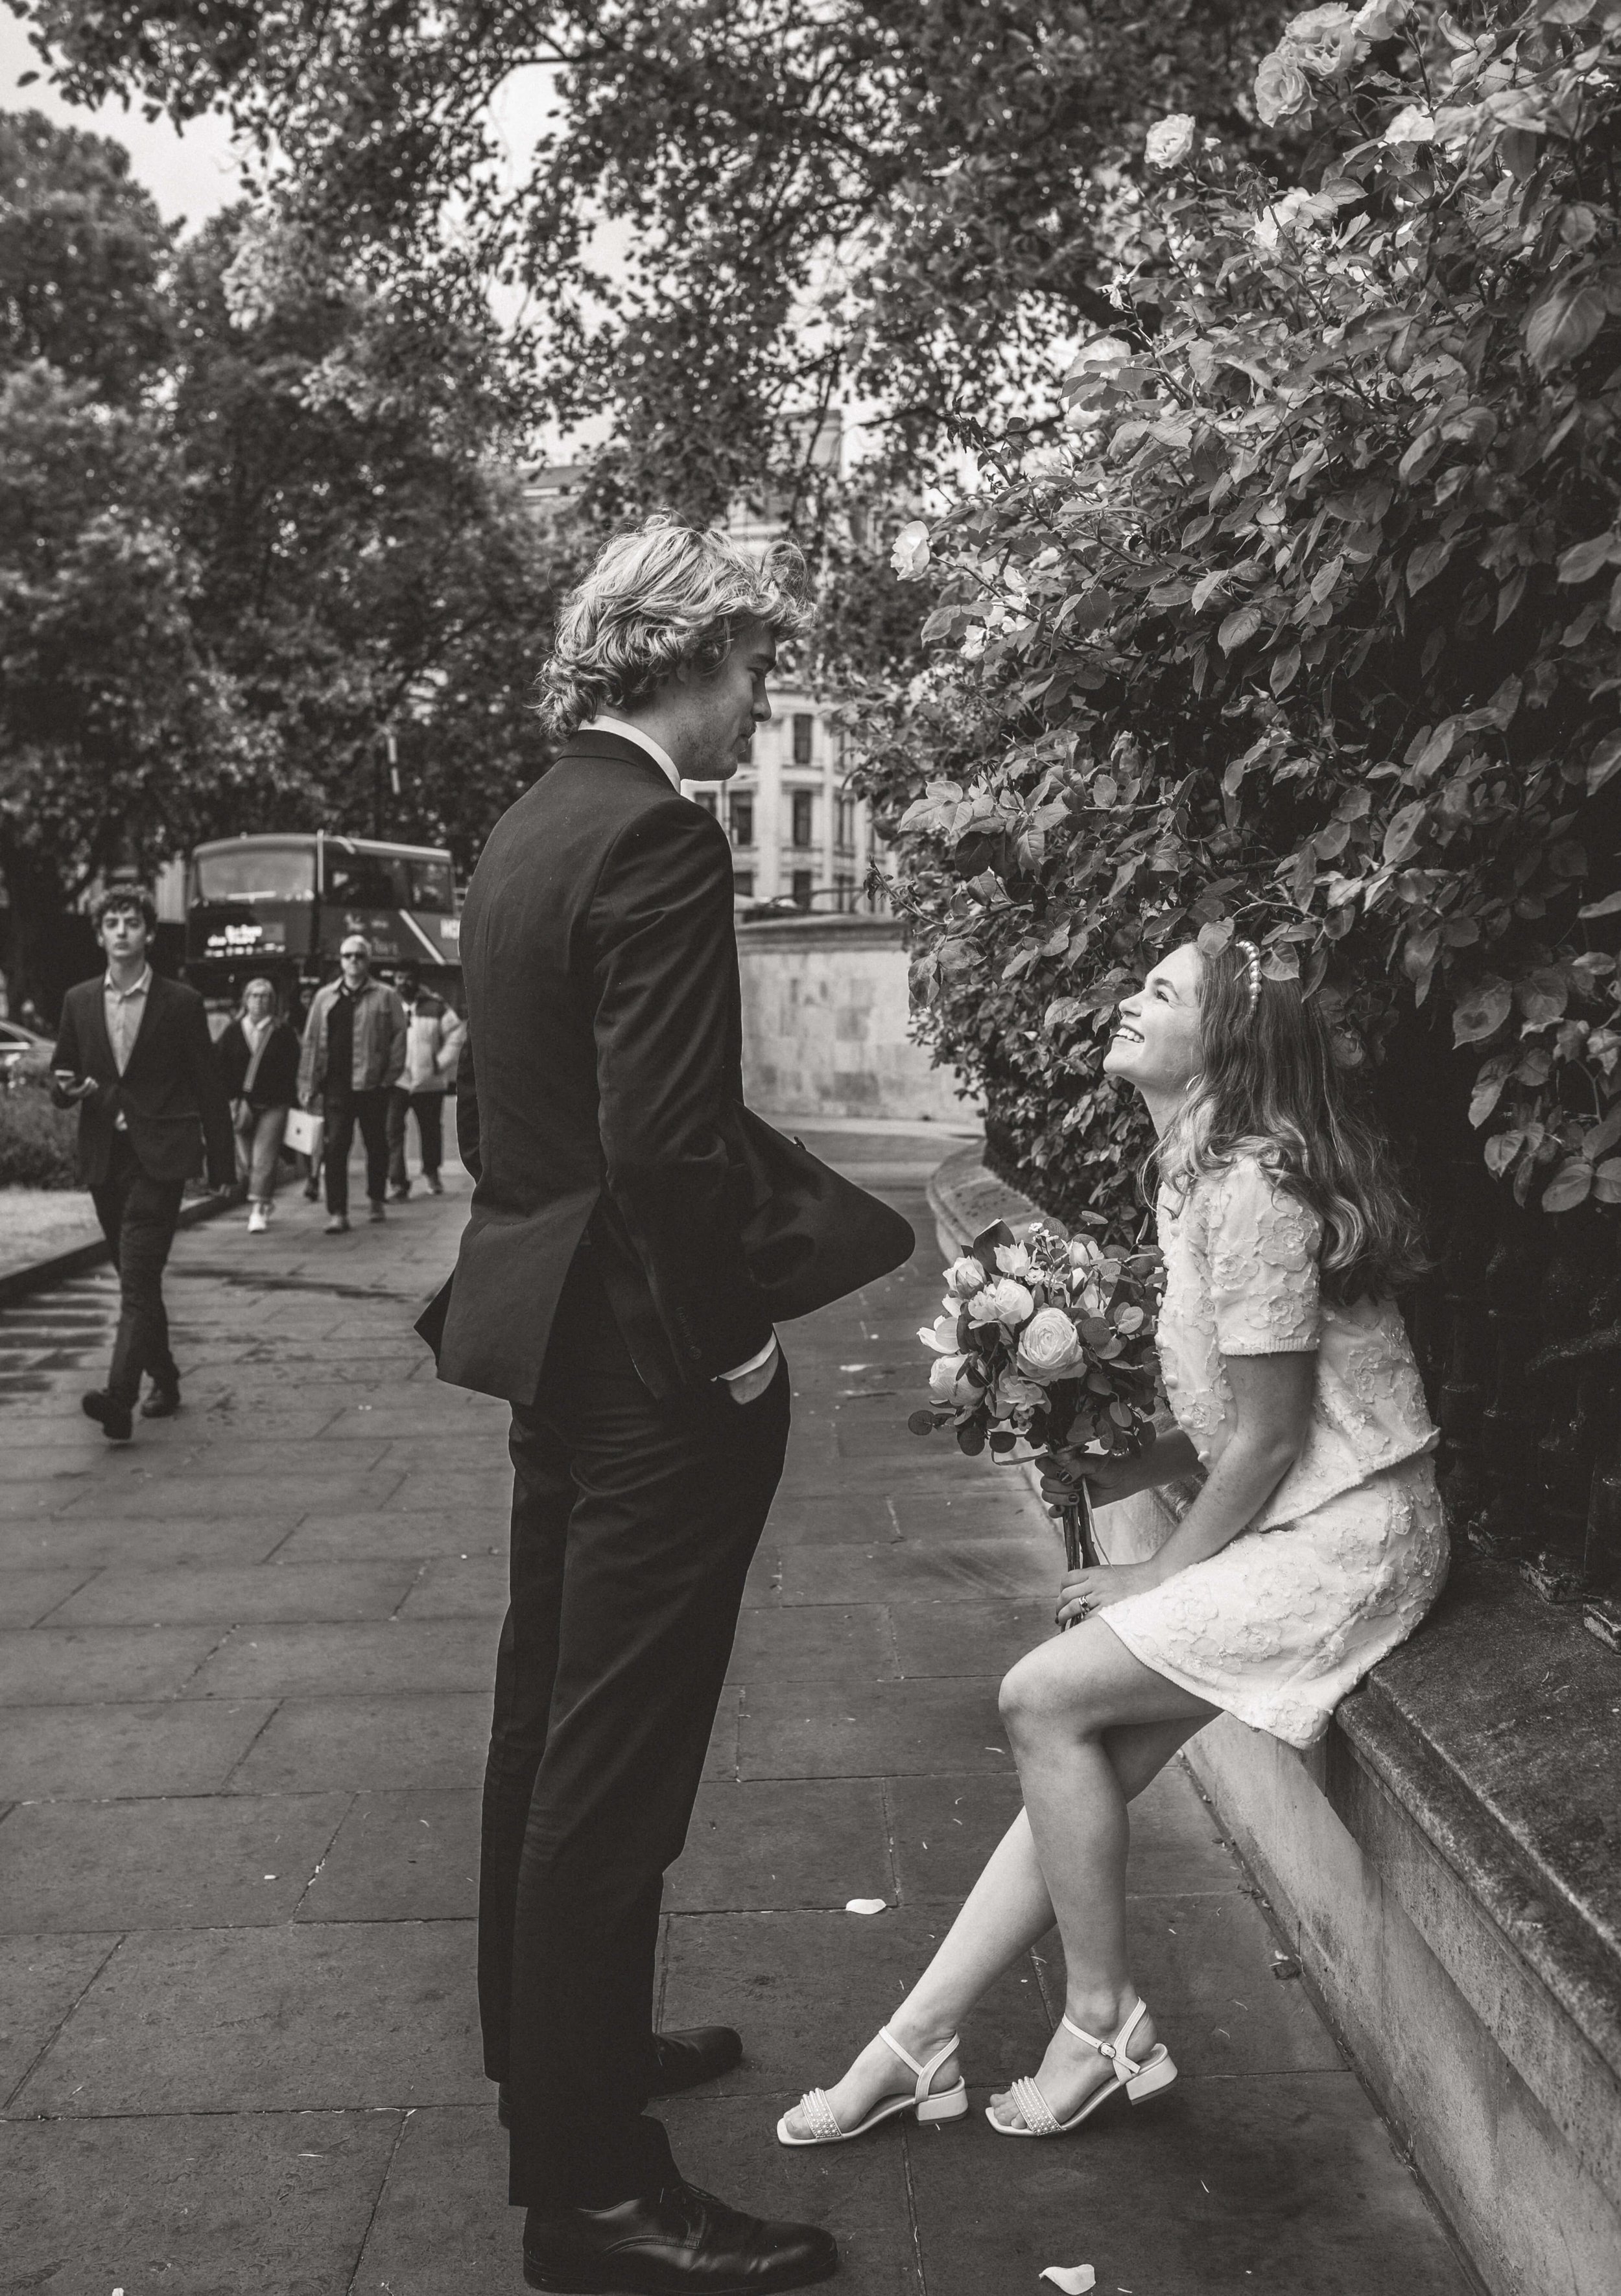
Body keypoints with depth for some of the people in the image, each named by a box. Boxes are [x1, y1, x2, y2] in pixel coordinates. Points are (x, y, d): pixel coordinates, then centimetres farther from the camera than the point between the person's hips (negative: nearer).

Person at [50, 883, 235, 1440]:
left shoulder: (181, 1003, -1)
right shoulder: (78, 1002, 9)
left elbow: (208, 1086, 2)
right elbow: (59, 1084, 15)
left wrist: (221, 1165, 1)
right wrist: (70, 1089, -10)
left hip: (160, 1157, -5)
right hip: (104, 1158, 5)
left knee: (138, 1279, -16)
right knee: (137, 1280, 13)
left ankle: (120, 1396, -26)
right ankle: (164, 1381, 27)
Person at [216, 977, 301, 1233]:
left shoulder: (283, 1033, 2)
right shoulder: (232, 1032, 6)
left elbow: (291, 1069, 3)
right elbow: (221, 1068, 6)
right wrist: (234, 1100, -3)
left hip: (272, 1106, -2)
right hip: (241, 1103, 2)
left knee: (264, 1160, -10)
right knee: (244, 1161, 4)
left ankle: (258, 1211, -9)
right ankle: (262, 1203, 25)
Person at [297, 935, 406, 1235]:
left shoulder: (385, 996, 2)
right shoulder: (325, 997, 10)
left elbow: (399, 1035, -1)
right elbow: (312, 1041, 9)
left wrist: (391, 1074, -10)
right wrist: (308, 1084, 4)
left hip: (372, 1083, -1)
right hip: (336, 1084, 1)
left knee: (376, 1143, 11)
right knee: (335, 1146, -6)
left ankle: (376, 1199, 30)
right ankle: (337, 1213, -8)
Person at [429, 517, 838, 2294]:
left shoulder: (525, 830, 11)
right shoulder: (658, 837, -18)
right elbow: (667, 1146, -25)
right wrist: (731, 1348, -15)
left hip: (550, 1333, 10)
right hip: (648, 1364, -10)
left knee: (549, 1727, 21)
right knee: (613, 1768, -2)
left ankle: (551, 2047, 40)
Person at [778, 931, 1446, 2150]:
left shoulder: (1252, 1190, -21)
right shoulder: (1204, 1176, 10)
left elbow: (1267, 1438, -18)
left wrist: (1159, 1578, -8)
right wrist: (1124, 1474, 4)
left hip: (1348, 1538, -9)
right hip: (1294, 1522, 9)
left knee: (1047, 1696, -11)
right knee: (1090, 1762, 3)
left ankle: (1104, 2026, 4)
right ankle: (913, 2048, 8)